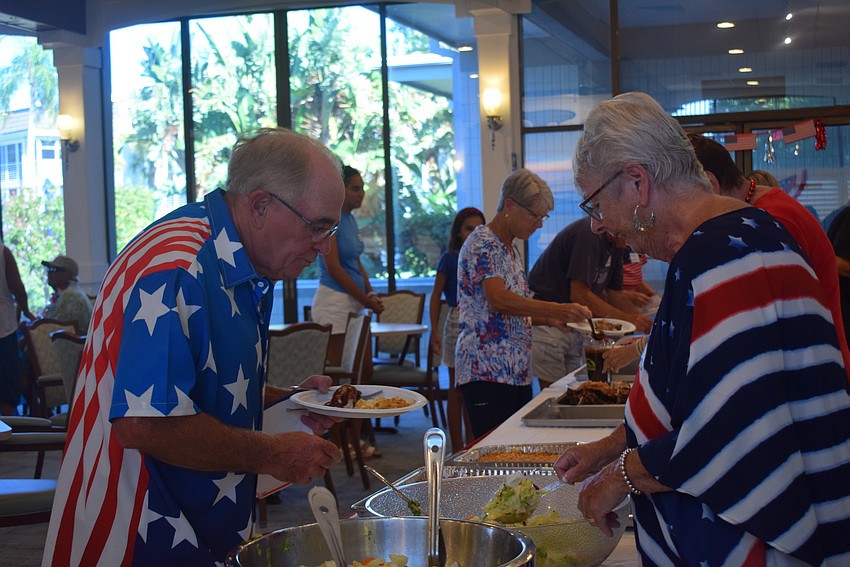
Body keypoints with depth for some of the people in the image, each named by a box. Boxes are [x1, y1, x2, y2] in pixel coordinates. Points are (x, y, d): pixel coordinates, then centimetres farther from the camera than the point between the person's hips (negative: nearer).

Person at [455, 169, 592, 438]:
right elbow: (498, 300, -26)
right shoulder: (482, 244, -11)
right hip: (486, 373, -9)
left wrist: (550, 319, 8)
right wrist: (557, 308, -31)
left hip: (517, 372, 9)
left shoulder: (511, 249, 17)